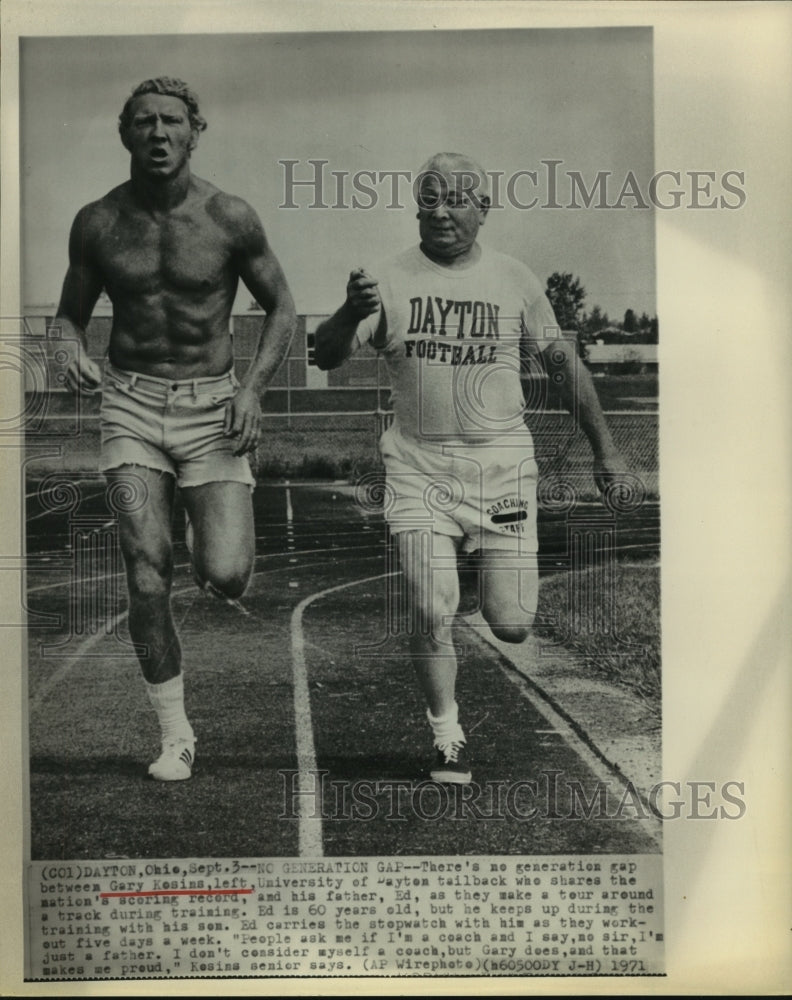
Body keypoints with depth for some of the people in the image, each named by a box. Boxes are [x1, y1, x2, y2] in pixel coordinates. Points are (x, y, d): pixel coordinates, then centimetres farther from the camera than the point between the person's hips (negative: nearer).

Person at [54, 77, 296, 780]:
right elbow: (70, 315, 12)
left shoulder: (231, 218, -5)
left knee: (225, 578, -13)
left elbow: (281, 308, 5)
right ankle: (176, 735, 7)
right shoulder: (97, 223, 0)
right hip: (131, 404, 1)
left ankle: (231, 533, 27)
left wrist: (252, 388, -8)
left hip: (212, 404, -1)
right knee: (147, 575, -9)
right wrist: (74, 354, -11)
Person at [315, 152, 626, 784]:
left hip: (502, 464, 1)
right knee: (431, 614, -7)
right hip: (420, 467, 0)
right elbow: (326, 356, -6)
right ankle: (448, 739, 14)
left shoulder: (514, 280, 5)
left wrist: (605, 447, 12)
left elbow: (563, 363, 12)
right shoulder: (392, 280, 2)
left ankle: (508, 575, 37)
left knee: (512, 626, 0)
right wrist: (353, 311, -28)